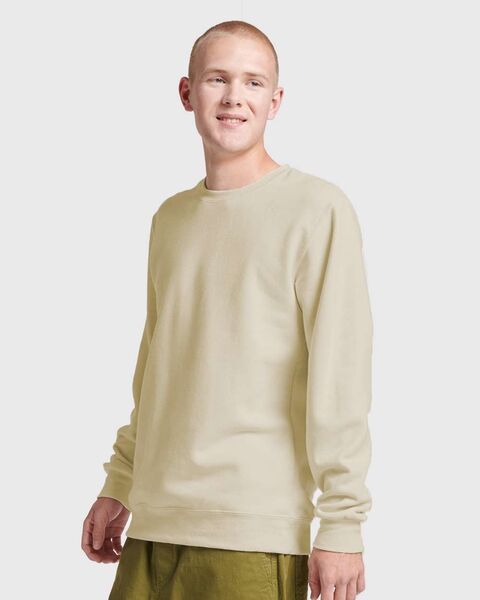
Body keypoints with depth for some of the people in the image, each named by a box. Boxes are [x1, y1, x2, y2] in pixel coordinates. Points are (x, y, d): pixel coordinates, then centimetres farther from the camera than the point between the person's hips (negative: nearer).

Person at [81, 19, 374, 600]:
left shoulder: (317, 208, -4)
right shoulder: (170, 219, 15)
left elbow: (339, 377, -9)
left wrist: (341, 524, -12)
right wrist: (118, 485, 17)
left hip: (256, 533, -5)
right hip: (154, 524, 6)